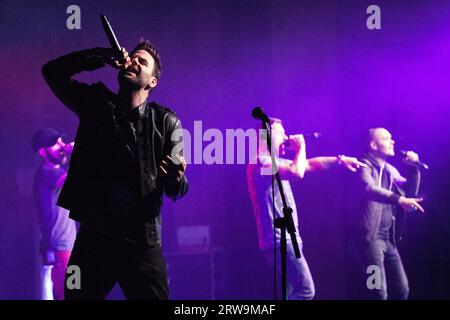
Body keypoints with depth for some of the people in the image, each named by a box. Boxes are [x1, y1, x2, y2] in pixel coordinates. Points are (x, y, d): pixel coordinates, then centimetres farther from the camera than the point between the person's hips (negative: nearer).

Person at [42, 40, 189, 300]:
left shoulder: (165, 122, -1)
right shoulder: (96, 105, 6)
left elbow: (177, 192, -1)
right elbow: (53, 71, 6)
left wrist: (176, 178, -26)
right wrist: (103, 57, -6)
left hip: (143, 243, -2)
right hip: (93, 237, 2)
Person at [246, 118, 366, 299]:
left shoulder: (276, 163, 19)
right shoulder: (261, 162, -13)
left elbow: (310, 164, 25)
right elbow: (297, 172, -24)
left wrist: (340, 160, 19)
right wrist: (300, 146, -8)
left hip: (286, 238, 11)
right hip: (279, 240, -11)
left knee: (291, 292, 10)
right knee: (305, 290, -15)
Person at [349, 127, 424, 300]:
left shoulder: (390, 170, 18)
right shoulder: (365, 166, -6)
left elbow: (410, 192, 15)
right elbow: (369, 188, -26)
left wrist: (413, 168, 3)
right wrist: (398, 199, -39)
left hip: (388, 238, 8)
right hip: (369, 237, -8)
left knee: (401, 289, 5)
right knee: (378, 292, -14)